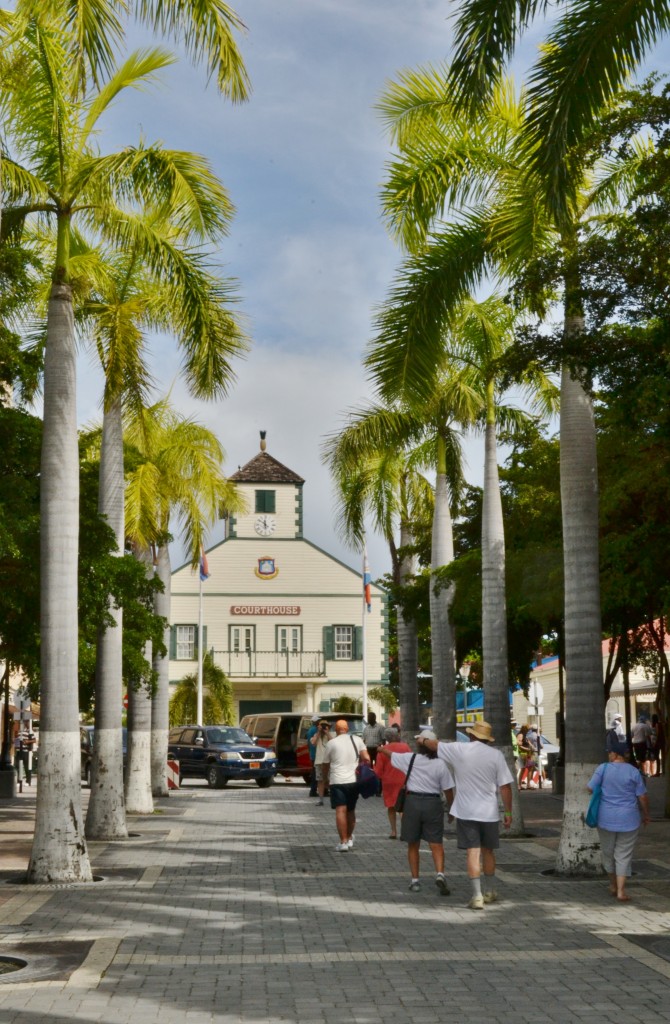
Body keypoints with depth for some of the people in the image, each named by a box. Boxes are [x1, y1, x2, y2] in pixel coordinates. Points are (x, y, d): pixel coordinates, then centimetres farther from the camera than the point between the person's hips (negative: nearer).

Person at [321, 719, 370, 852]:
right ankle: (349, 838, 31)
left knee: (340, 811, -7)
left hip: (337, 781, -3)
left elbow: (325, 765, 9)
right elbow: (366, 759, -4)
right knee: (351, 811, 18)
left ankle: (343, 842, -15)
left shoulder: (331, 743, 1)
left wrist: (325, 780, 25)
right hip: (354, 781, 3)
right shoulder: (357, 740, 6)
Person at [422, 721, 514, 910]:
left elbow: (434, 745, 13)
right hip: (489, 812, 1)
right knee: (488, 851, 17)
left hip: (466, 812, -1)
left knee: (473, 852, -2)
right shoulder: (496, 755, -4)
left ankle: (477, 896, -9)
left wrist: (423, 740, 34)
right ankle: (490, 892, 30)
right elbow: (505, 786, -6)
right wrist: (508, 812, 2)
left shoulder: (459, 750, -4)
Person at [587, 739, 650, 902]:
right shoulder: (633, 772, -7)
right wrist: (646, 815, 11)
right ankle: (621, 890, -1)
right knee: (624, 855, 6)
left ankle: (613, 885, 31)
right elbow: (643, 797, -4)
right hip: (628, 819, 0)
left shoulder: (603, 769, -8)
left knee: (608, 851, 18)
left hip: (606, 818, 0)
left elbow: (590, 788, -5)